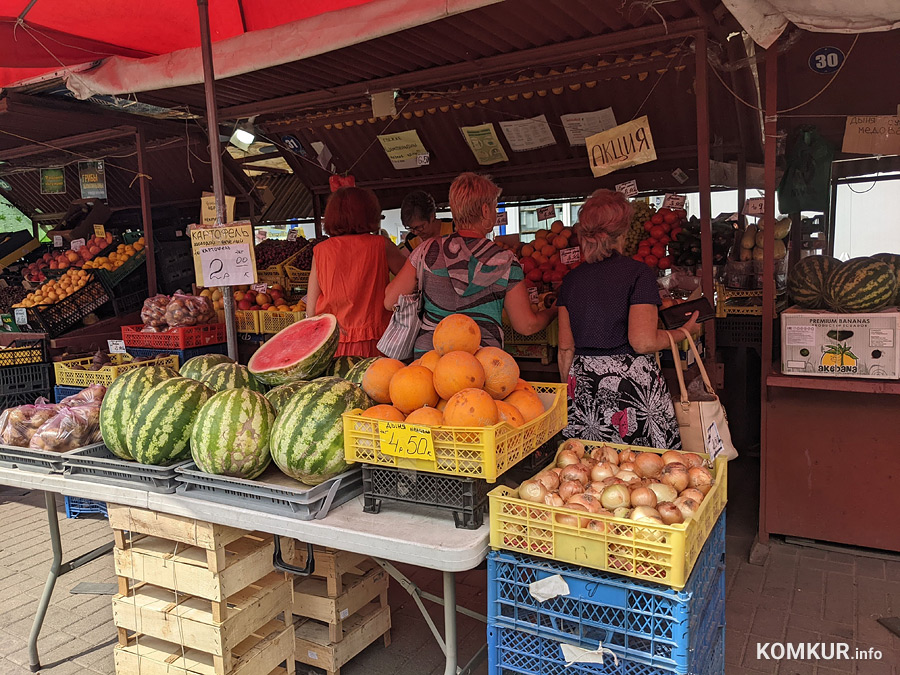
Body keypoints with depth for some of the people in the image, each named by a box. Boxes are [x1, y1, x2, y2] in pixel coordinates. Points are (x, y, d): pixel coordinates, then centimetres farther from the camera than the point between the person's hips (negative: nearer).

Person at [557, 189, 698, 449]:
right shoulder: (638, 273, -7)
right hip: (631, 383, -5)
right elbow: (643, 342, -14)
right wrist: (683, 331, 3)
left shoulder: (571, 279, 7)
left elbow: (565, 348, 8)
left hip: (583, 386, 5)